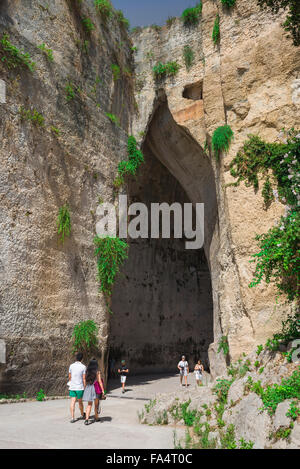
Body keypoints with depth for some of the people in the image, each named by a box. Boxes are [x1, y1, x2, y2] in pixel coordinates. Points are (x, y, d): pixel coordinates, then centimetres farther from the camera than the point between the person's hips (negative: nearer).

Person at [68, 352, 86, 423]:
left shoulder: (71, 366, 1)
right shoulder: (83, 367, -9)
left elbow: (69, 377, 10)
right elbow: (84, 378, -9)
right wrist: (85, 388, -1)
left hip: (72, 387, 2)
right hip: (80, 387, -2)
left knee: (73, 402, 2)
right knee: (80, 402, 13)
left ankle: (72, 418, -2)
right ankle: (82, 415, 32)